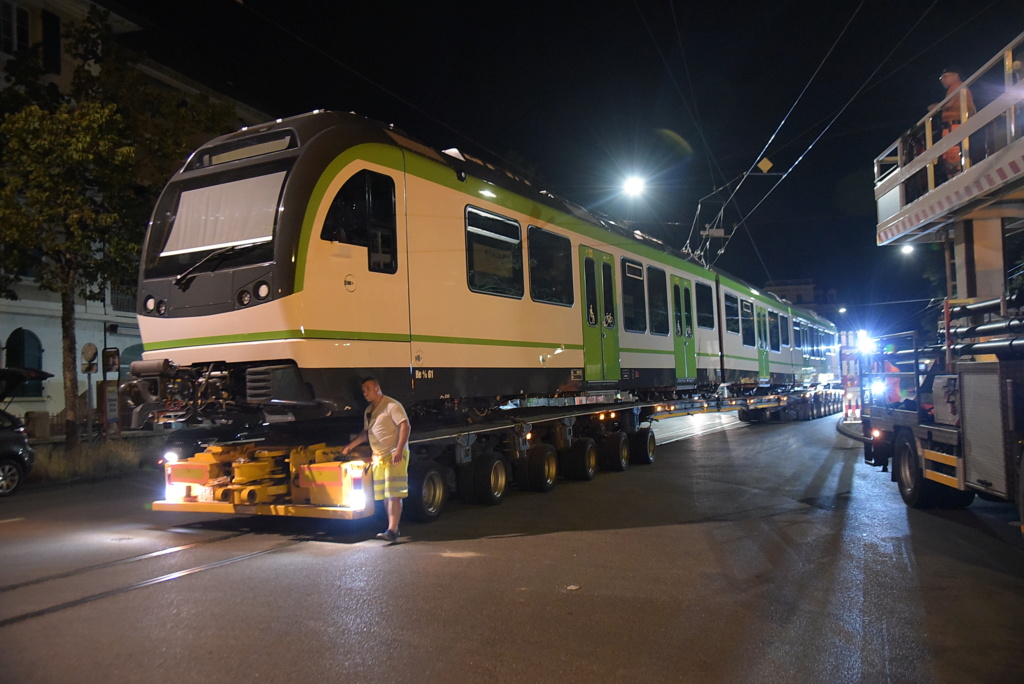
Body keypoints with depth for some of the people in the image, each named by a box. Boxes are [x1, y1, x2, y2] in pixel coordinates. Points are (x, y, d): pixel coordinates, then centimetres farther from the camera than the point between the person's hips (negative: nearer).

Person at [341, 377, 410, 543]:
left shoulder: (392, 406, -10)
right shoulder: (368, 411, 17)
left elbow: (404, 426, -18)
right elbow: (366, 433, 28)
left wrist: (399, 450, -26)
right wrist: (350, 446, 23)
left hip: (395, 455, -8)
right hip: (378, 457, 9)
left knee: (394, 494, -11)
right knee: (384, 495, 9)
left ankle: (392, 531, -15)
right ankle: (393, 528, 17)